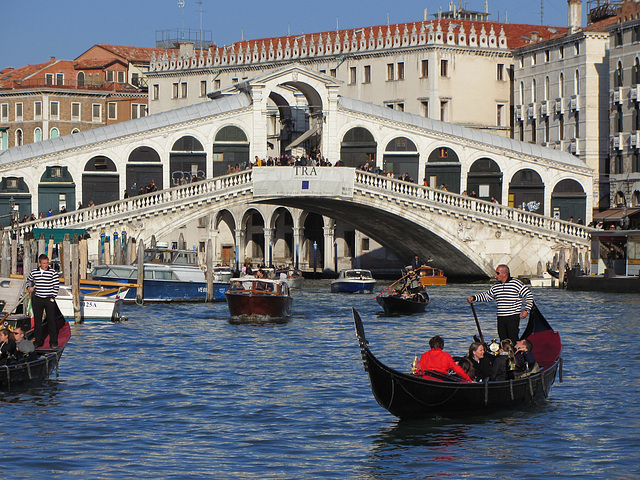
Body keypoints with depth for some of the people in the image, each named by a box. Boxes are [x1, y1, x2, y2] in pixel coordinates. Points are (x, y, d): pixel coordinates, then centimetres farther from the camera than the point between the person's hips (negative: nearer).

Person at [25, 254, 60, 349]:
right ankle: (38, 341, 14)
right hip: (37, 299, 3)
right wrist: (29, 287, 2)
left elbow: (56, 286, -3)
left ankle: (53, 342, 3)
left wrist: (52, 297, -7)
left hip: (49, 300, -3)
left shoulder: (53, 273, -4)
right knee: (37, 321, 6)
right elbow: (29, 280, 23)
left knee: (51, 320, -3)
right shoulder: (34, 272, 5)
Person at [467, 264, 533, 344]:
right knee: (503, 340, 7)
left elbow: (529, 296, -5)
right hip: (500, 318, 6)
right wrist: (474, 298, 11)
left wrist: (526, 310, -11)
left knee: (513, 341, -10)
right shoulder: (496, 287, 12)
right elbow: (486, 296, 24)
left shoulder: (517, 284, -7)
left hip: (513, 317, -6)